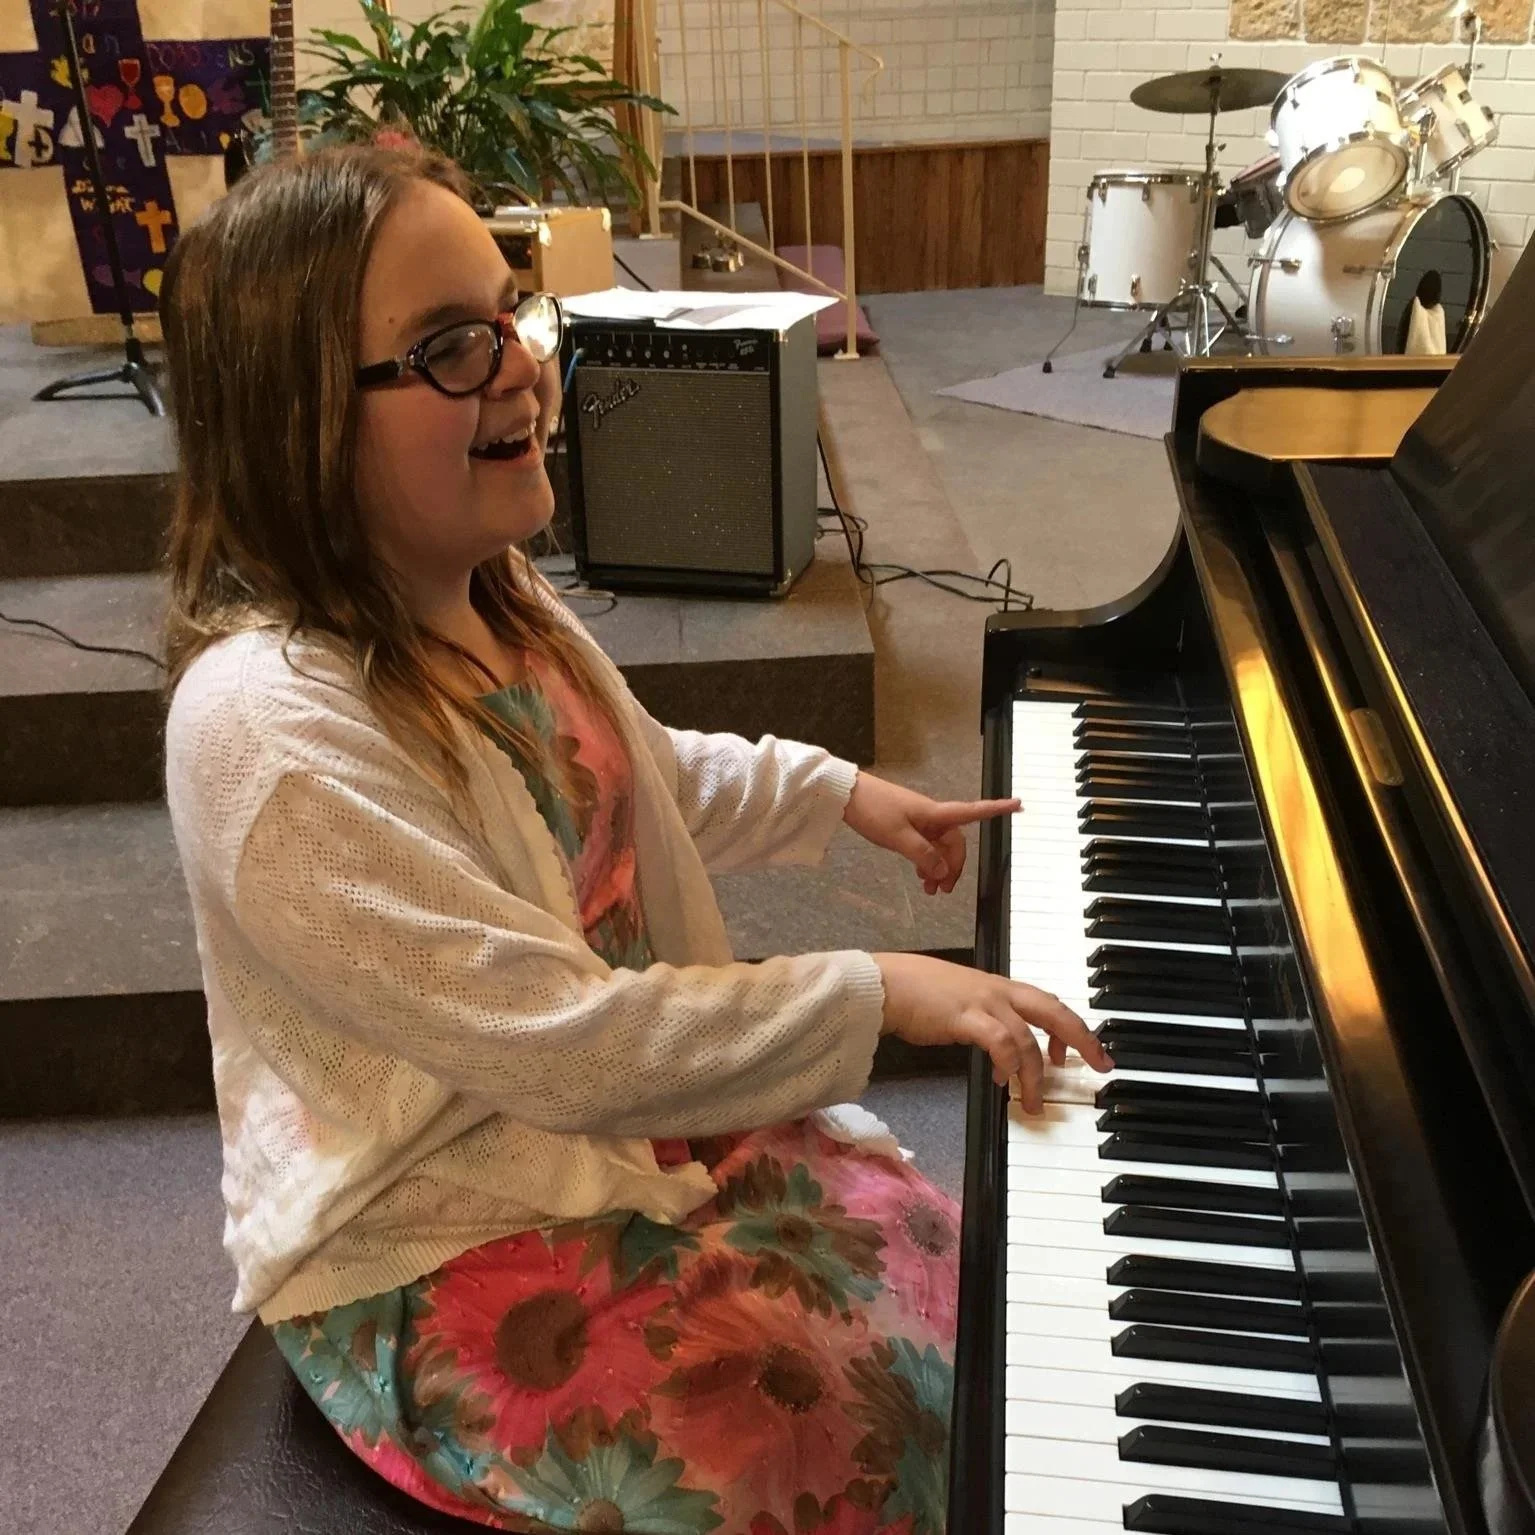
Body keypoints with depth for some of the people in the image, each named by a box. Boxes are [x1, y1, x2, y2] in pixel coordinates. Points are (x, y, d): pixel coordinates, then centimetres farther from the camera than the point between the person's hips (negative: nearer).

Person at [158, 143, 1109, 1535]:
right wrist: (875, 994, -26)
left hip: (620, 1112, 8)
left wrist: (841, 794, 12)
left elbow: (642, 779, 17)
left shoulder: (482, 592, -3)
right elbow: (559, 1042, -31)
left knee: (946, 1263, 8)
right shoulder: (270, 726, -31)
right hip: (431, 1249, -7)